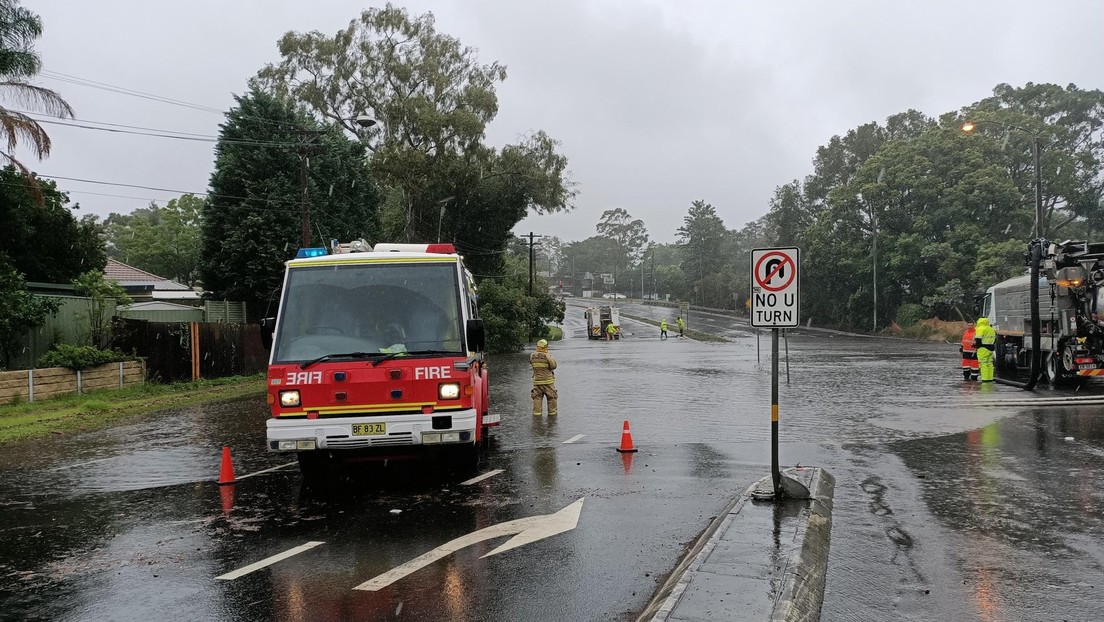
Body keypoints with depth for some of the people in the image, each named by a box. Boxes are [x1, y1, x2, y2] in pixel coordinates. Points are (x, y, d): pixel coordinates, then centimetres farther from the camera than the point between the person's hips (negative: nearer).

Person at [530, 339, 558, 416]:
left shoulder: (532, 356, -3)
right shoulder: (548, 356, -14)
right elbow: (553, 366, -9)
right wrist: (553, 358, 8)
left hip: (537, 381, 3)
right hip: (548, 381, -3)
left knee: (537, 398, 8)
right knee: (551, 398, 10)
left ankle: (537, 413, 4)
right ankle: (552, 413, 15)